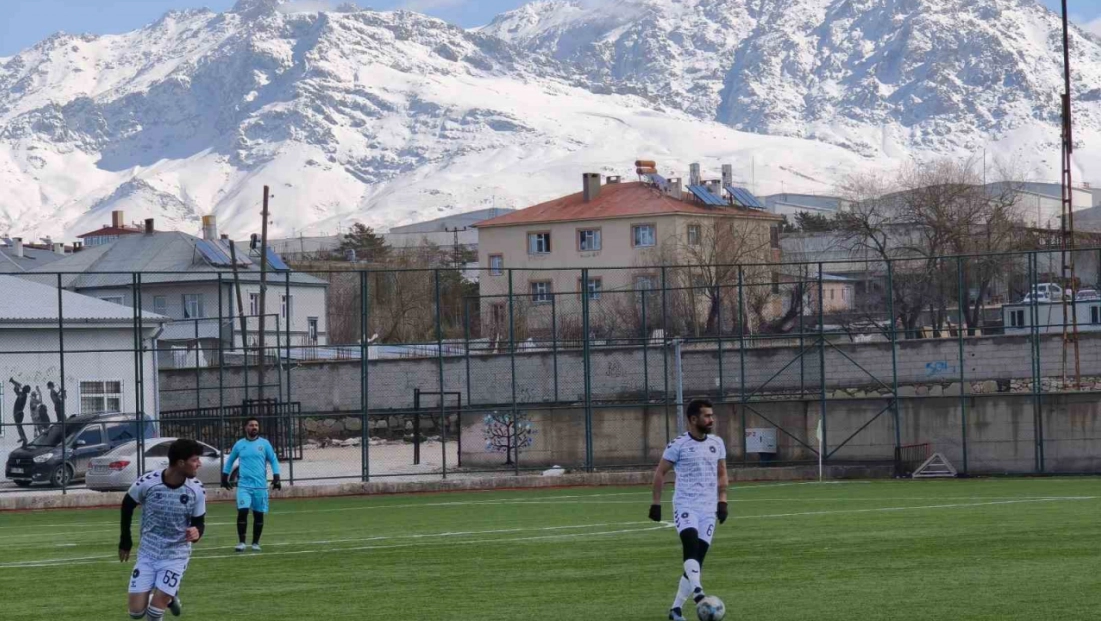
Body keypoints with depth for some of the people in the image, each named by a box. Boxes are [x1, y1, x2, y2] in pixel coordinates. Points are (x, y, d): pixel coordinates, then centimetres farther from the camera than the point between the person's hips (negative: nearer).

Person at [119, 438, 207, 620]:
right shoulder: (147, 483, -18)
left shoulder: (196, 490, -14)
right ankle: (167, 596, 31)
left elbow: (199, 523, -3)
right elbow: (127, 505, 3)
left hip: (176, 556, -1)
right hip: (148, 553, 1)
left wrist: (197, 533, -29)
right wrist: (125, 540, 9)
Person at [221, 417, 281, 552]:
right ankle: (241, 542, -9)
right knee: (242, 511, -14)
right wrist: (225, 476, 17)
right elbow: (230, 460, 20)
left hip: (260, 485, 1)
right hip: (244, 485, -1)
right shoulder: (239, 444, 6)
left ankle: (256, 543, 15)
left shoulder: (264, 444, 4)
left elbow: (273, 460, 8)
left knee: (258, 514, 4)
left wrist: (276, 478, -2)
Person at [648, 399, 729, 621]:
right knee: (692, 543, -30)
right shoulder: (679, 445, -5)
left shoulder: (717, 443, 10)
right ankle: (697, 592, -44)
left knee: (697, 559, 2)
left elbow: (721, 473, 19)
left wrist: (722, 500, 9)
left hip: (708, 508, 5)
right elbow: (660, 472, 2)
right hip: (685, 505, -5)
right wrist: (656, 503, -1)